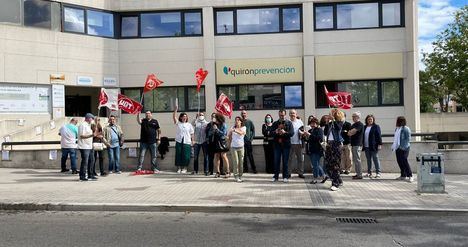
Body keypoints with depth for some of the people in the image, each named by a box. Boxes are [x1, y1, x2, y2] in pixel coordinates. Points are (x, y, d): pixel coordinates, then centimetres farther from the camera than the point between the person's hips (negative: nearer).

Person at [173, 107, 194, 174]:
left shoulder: (189, 125, 8)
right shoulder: (178, 123, 7)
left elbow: (192, 134, 7)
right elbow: (174, 117, -6)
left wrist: (192, 141, 1)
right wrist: (176, 109, -16)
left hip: (187, 142, 0)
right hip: (179, 141, 0)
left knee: (186, 156, 0)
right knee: (178, 155, 3)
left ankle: (185, 168, 12)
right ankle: (179, 168, 12)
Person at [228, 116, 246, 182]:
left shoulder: (243, 128, 1)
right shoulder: (233, 127, 6)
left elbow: (242, 133, -24)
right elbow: (229, 136, 19)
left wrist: (235, 130, -38)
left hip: (241, 147, 0)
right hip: (233, 147, 0)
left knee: (241, 162, 4)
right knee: (236, 162, -6)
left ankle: (240, 176, 15)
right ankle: (236, 176, -2)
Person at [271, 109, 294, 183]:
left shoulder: (289, 123, 3)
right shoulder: (275, 123, 10)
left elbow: (292, 133, -6)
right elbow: (271, 133, 4)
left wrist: (285, 132, -22)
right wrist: (275, 132, -17)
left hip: (286, 144, -2)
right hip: (277, 144, 2)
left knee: (285, 161, 4)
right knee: (276, 161, 5)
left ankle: (285, 177, 12)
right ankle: (276, 176, 13)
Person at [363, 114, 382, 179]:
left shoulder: (376, 126, -1)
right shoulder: (365, 127, 14)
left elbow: (379, 136, -6)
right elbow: (363, 136, 17)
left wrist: (379, 144, -12)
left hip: (373, 146, -5)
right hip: (366, 146, 6)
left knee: (375, 159, -4)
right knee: (368, 160, 10)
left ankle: (378, 173, 0)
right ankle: (369, 172, 17)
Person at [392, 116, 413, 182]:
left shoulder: (406, 129, -11)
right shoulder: (397, 129, 15)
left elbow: (408, 138, -15)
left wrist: (403, 146, -20)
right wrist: (394, 146, 16)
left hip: (404, 148, -9)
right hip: (398, 148, 9)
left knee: (404, 161, -11)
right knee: (399, 161, 11)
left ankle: (410, 176, -5)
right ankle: (403, 175, 21)